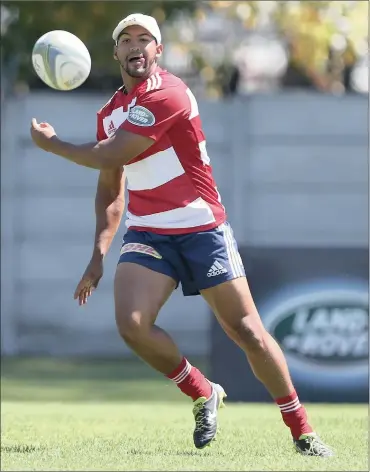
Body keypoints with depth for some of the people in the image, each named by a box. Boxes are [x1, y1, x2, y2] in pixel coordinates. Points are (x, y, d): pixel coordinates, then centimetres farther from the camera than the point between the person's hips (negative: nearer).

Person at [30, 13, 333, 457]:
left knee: (247, 331, -5)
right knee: (131, 323, -19)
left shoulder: (166, 94, -14)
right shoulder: (110, 111, 11)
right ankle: (203, 394, 5)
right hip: (147, 234, 5)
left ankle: (301, 431, 9)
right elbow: (110, 188, 18)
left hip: (201, 228, -5)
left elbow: (109, 157, -18)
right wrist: (99, 254, 7)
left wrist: (52, 144, -3)